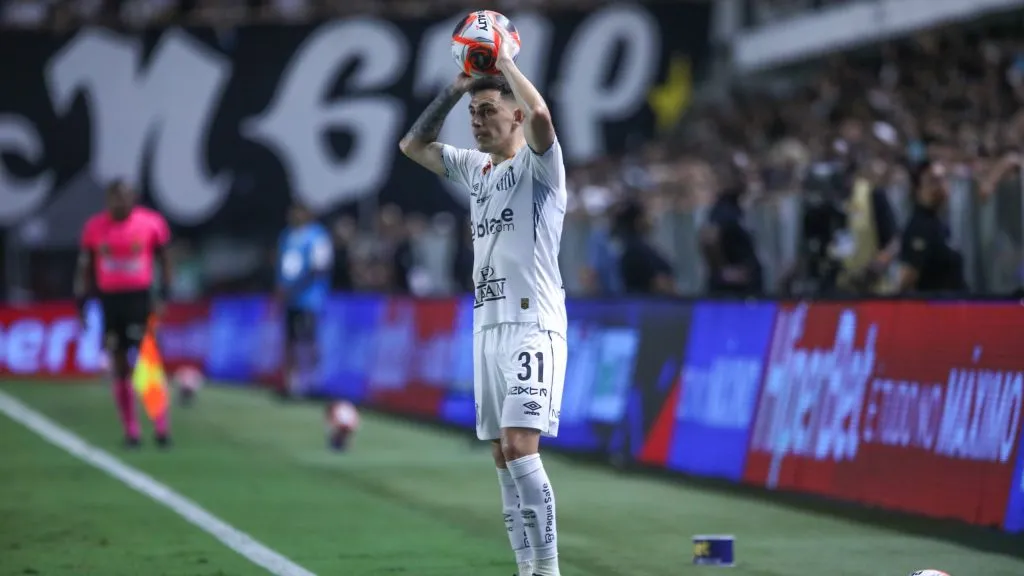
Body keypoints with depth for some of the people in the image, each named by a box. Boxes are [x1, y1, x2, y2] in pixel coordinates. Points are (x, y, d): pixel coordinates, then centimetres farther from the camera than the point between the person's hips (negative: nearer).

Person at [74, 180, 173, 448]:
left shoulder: (151, 223, -3)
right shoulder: (95, 227, 1)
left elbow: (164, 260, 7)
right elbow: (85, 268, 9)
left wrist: (163, 295, -1)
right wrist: (81, 303, 5)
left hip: (140, 298, -2)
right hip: (109, 300, 2)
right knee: (120, 367, 5)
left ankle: (161, 427, -3)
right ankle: (130, 430, 11)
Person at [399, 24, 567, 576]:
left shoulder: (539, 164, -4)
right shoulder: (475, 168, 17)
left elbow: (540, 115, -25)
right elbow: (413, 144, 23)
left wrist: (506, 61, -10)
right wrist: (457, 85, 14)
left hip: (533, 326, -8)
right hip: (487, 325, 8)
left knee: (520, 448, -17)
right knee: (503, 458, 5)